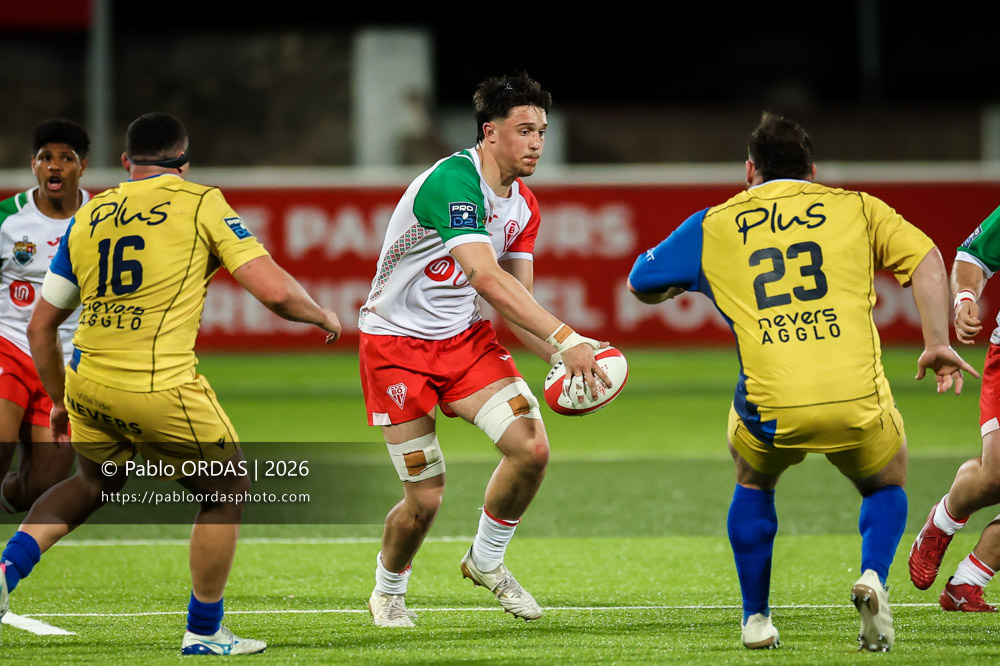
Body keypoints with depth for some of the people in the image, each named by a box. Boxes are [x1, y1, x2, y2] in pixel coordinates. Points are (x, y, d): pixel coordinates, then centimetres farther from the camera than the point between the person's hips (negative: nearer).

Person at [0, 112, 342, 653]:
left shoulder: (87, 216, 13)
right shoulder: (200, 203, 0)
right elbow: (274, 291, -8)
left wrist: (60, 401, 31)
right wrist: (322, 316, 13)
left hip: (87, 385, 5)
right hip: (162, 389, -5)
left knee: (94, 483, 33)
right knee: (227, 492, 17)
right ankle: (204, 632, 23)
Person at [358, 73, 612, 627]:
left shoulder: (523, 205, 3)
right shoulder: (452, 181, -25)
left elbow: (516, 300, 7)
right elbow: (486, 278, -38)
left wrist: (559, 354, -13)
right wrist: (565, 338, -45)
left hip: (464, 337, 7)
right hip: (396, 343, -7)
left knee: (531, 447, -14)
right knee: (425, 498, -6)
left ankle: (486, 561, 11)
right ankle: (388, 592, 25)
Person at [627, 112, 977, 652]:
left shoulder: (714, 226, 16)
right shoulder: (856, 208, 15)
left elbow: (641, 284, 28)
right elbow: (926, 259, 1)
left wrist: (695, 279, 46)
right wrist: (937, 343, 2)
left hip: (770, 411, 1)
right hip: (858, 403, -1)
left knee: (753, 483, 33)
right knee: (887, 484, 28)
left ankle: (755, 618, 28)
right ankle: (873, 576, -1)